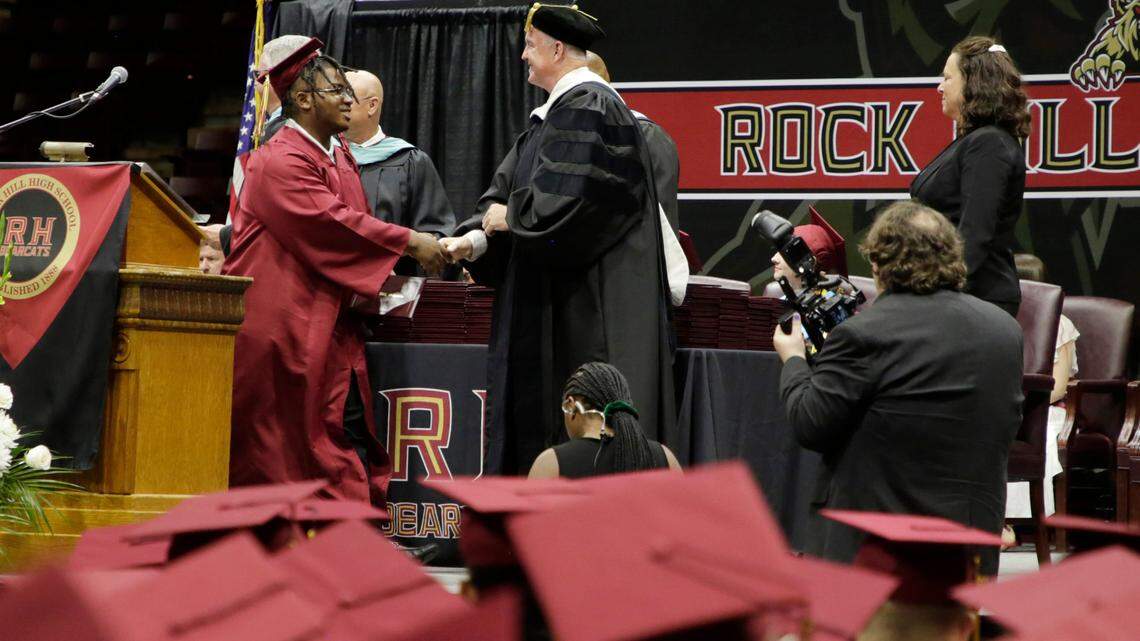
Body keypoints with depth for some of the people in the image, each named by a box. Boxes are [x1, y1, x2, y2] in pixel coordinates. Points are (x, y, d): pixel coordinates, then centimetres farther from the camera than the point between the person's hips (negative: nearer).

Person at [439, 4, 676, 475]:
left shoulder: (586, 108, -16)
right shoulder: (556, 110, 15)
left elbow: (569, 198, -23)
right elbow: (515, 185, 14)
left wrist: (510, 215, -10)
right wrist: (476, 238, 0)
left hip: (584, 296, -10)